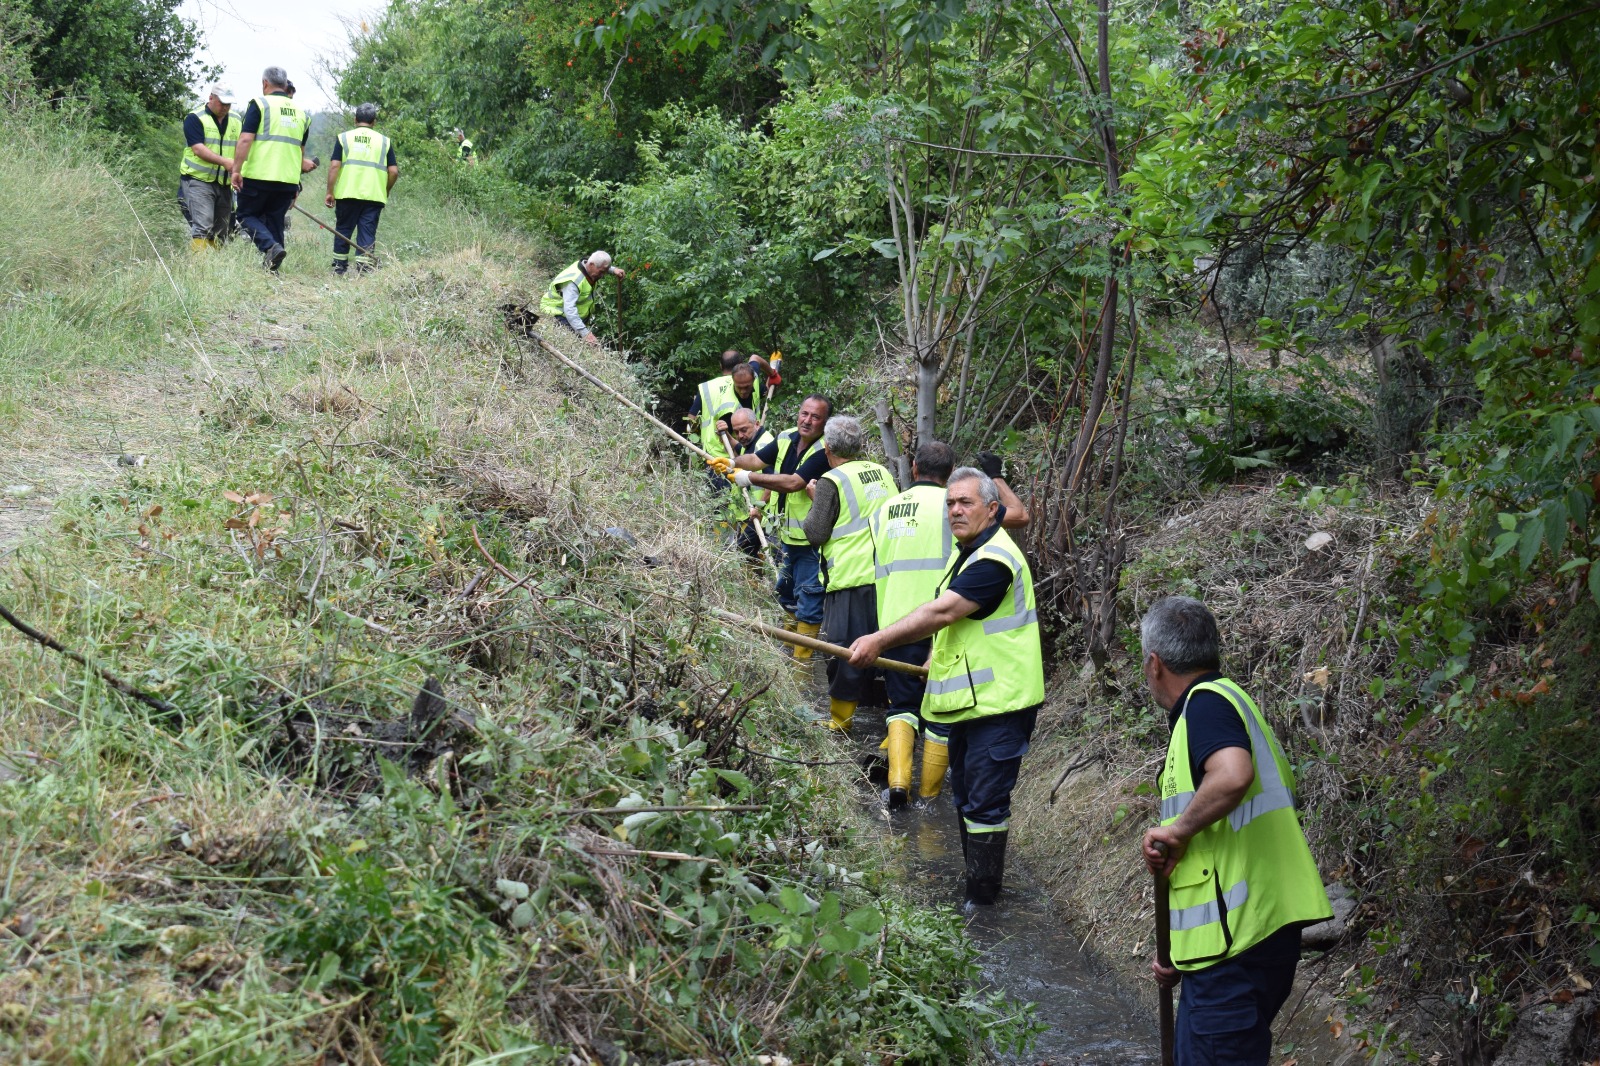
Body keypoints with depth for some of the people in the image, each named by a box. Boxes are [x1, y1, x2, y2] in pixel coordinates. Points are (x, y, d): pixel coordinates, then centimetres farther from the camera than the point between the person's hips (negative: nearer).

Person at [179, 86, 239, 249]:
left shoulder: (235, 120, 12)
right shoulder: (195, 118, -5)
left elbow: (240, 147, 8)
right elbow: (198, 149, -16)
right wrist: (224, 162, -28)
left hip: (224, 183, 6)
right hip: (198, 180, -6)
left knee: (221, 232, 7)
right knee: (203, 226, -19)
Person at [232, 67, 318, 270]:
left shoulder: (260, 104, -3)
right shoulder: (301, 113, 16)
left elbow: (245, 139, -13)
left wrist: (236, 170, -13)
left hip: (258, 176, -5)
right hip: (288, 179, 5)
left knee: (247, 215, 8)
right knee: (275, 222, 12)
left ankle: (271, 246, -17)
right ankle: (272, 269, 8)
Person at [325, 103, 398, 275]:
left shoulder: (344, 137, 5)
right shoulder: (384, 141, 7)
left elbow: (334, 165, -3)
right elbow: (393, 171, 3)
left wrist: (330, 192, -1)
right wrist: (386, 191, 18)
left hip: (347, 194, 0)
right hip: (373, 196, 0)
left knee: (343, 230, 12)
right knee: (367, 233, 3)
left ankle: (339, 266, 19)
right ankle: (364, 266, -4)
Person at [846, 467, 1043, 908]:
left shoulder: (995, 559, -20)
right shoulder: (966, 552, 14)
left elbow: (942, 612, -28)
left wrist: (880, 640, -27)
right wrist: (942, 657, 15)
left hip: (998, 704, -11)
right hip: (968, 698, 11)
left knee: (985, 802, -8)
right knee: (965, 798, 18)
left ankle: (981, 897, 0)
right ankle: (975, 878, 30)